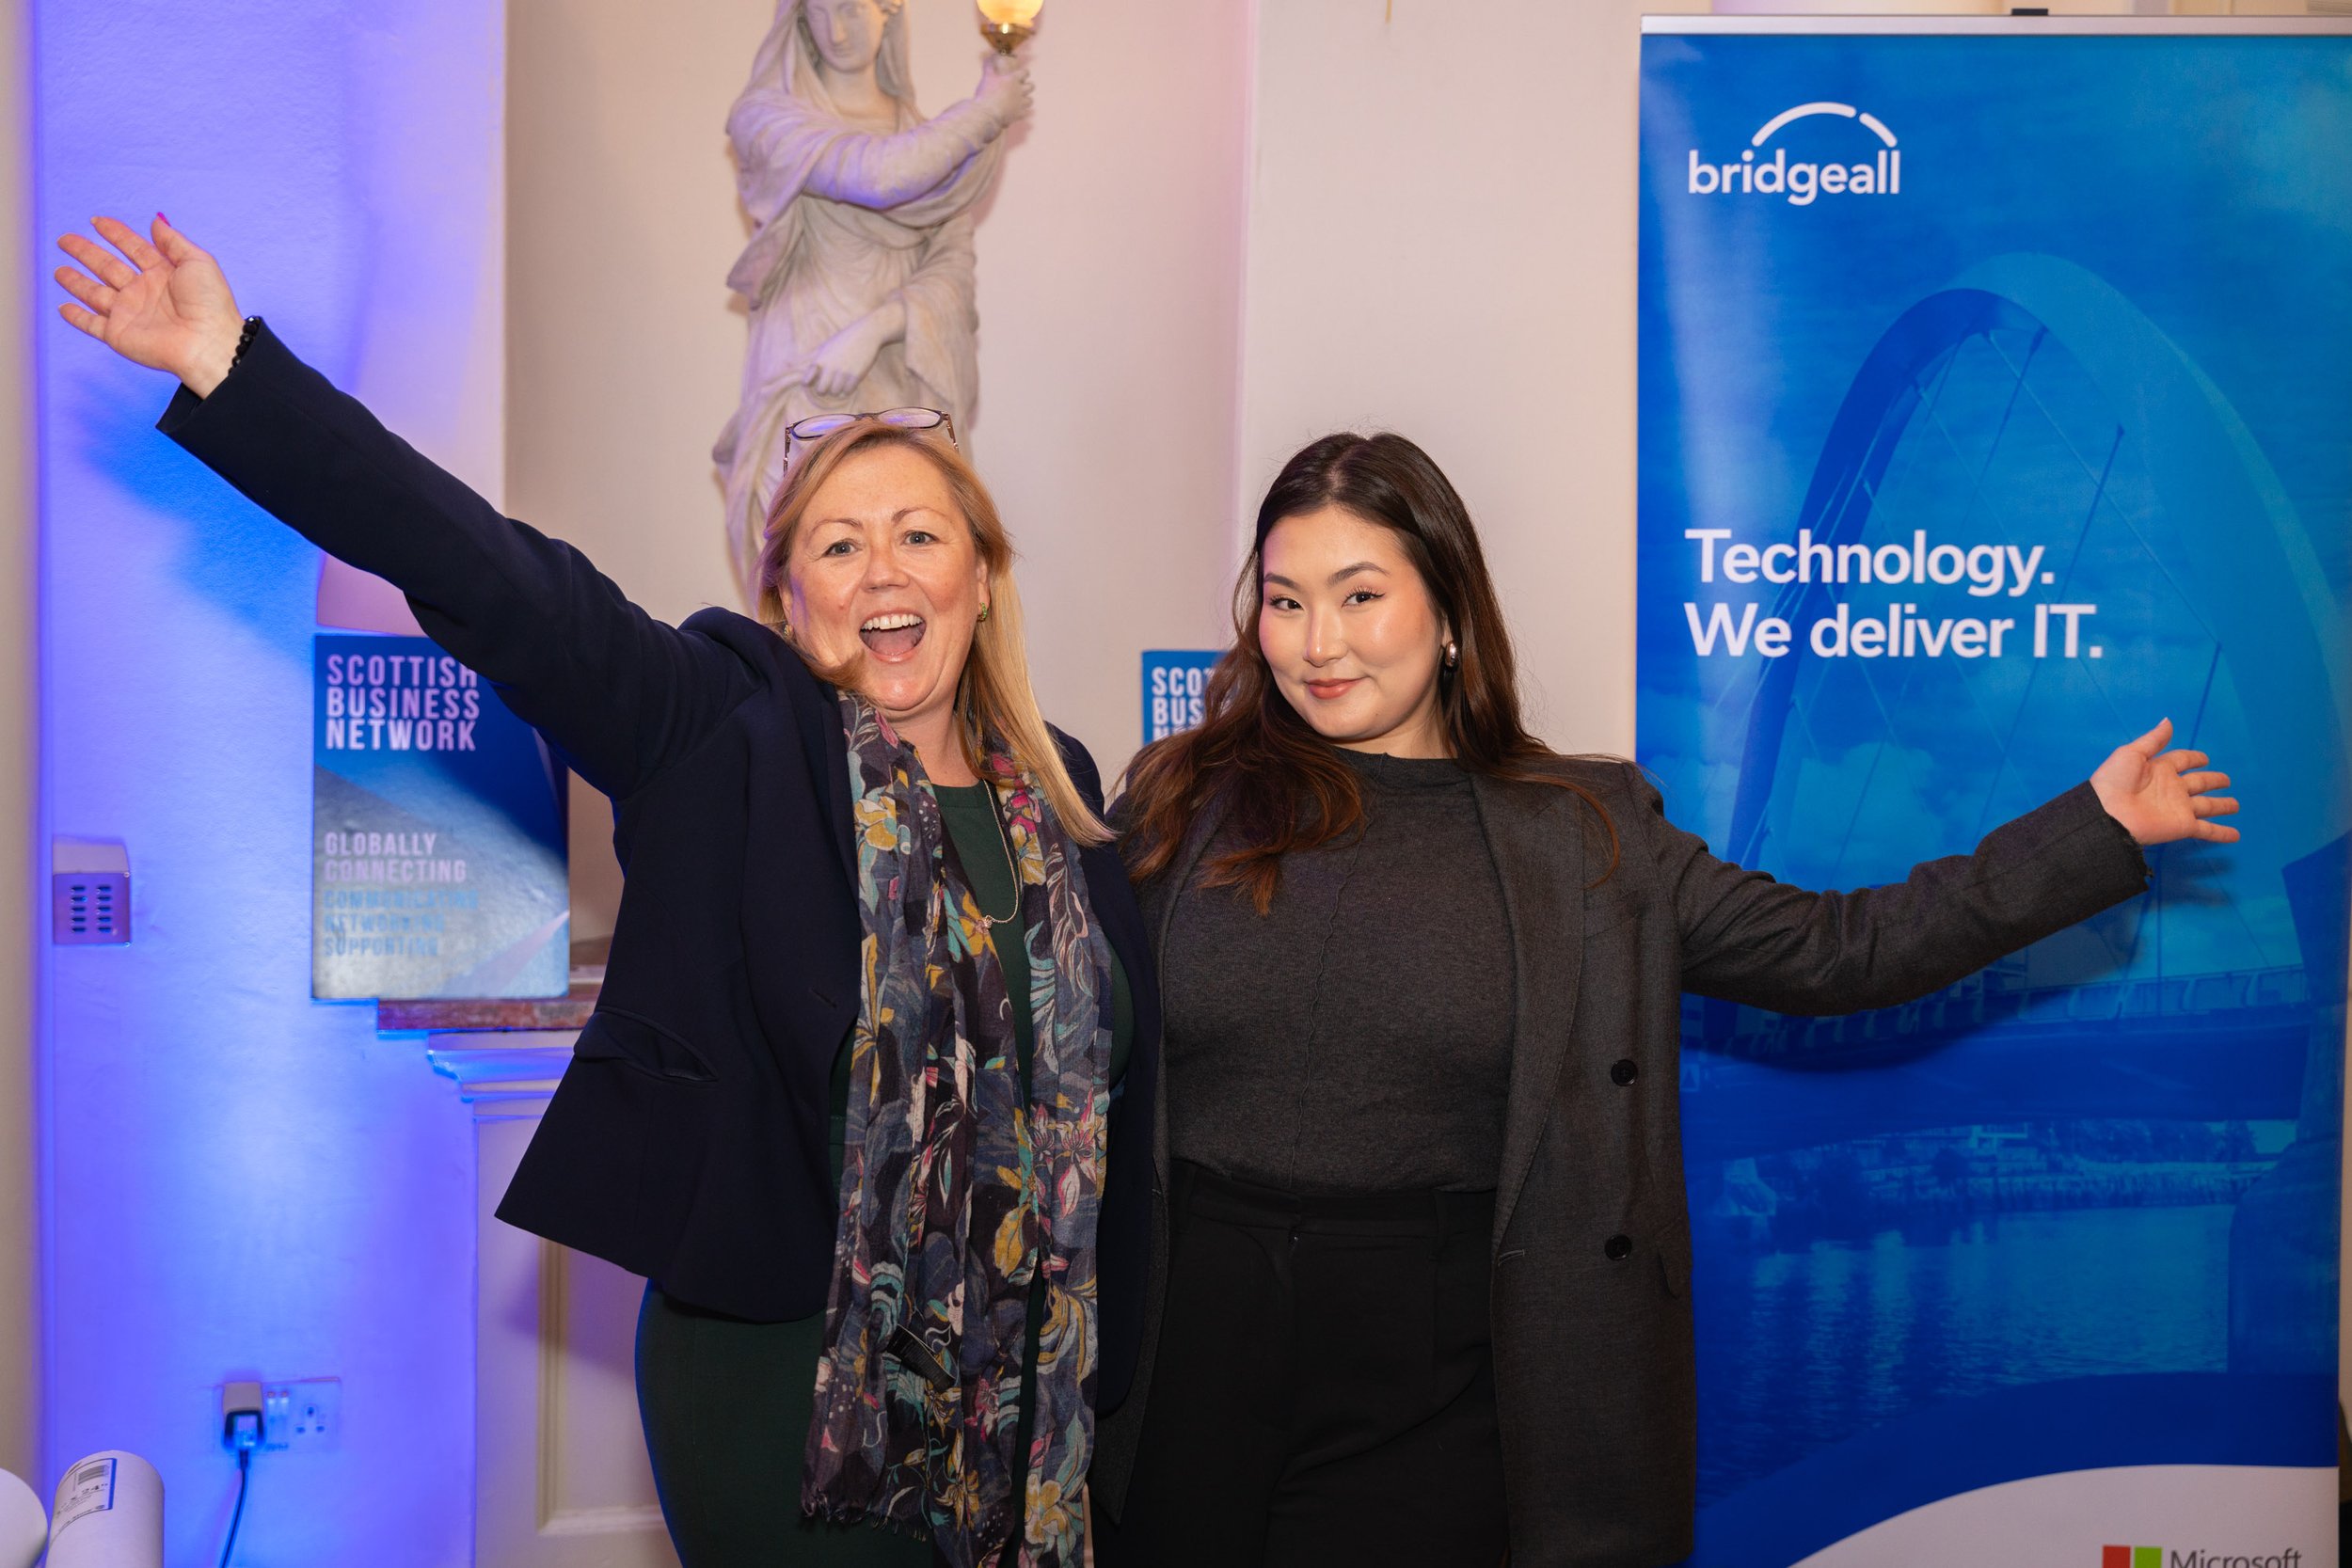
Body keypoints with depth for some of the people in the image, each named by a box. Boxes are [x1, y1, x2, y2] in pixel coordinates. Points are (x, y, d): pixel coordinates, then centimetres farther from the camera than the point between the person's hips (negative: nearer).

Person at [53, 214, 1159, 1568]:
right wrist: (232, 370, -22)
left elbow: (1118, 1094, 10)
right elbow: (497, 579, -16)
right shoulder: (728, 733, -6)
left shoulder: (1063, 792, 6)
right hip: (779, 1360, -4)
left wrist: (1108, 1354, 11)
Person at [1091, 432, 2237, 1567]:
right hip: (1196, 1354, 1)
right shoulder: (1182, 802, 3)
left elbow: (1827, 952, 2)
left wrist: (2094, 829, 1)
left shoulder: (1579, 832, 3)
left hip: (1438, 1388, -1)